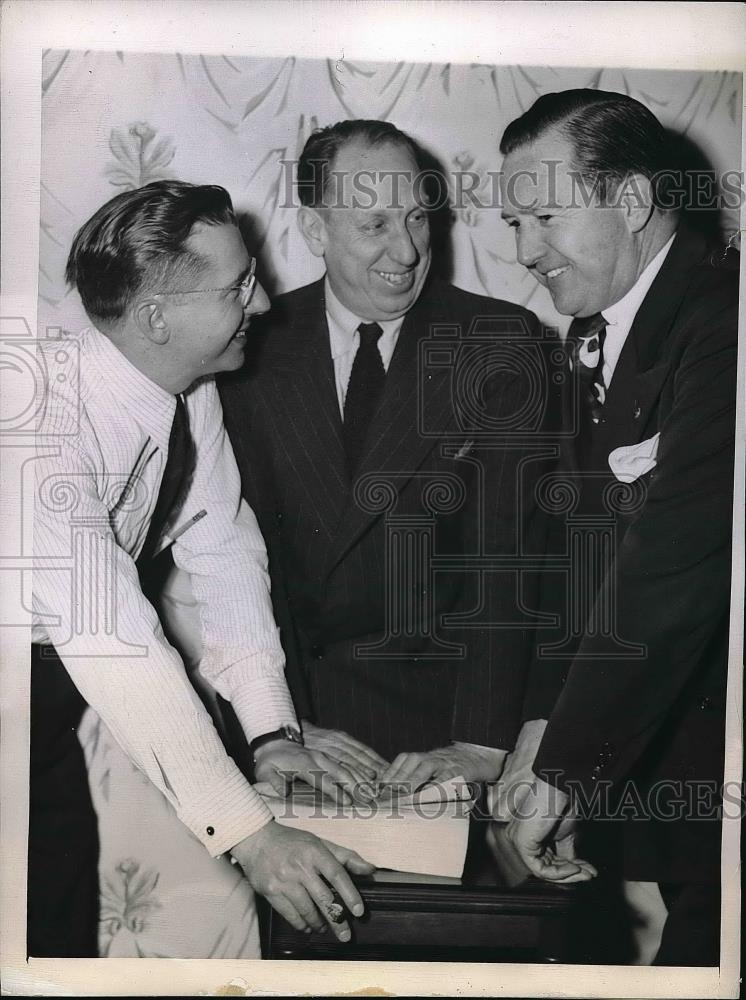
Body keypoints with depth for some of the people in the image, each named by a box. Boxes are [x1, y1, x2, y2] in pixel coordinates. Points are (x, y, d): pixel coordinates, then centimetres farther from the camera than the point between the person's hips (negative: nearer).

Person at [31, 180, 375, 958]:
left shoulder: (193, 394, -10)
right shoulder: (55, 417, -33)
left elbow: (225, 553, -3)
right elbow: (112, 640, -36)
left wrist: (270, 731, -12)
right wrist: (249, 833, -36)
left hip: (56, 686, 6)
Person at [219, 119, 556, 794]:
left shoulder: (499, 342, -3)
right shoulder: (255, 349, 1)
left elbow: (505, 546, -10)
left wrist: (482, 745, -18)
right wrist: (288, 724, -14)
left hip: (436, 699, -1)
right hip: (293, 692, 1)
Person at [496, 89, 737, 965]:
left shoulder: (719, 324, -20)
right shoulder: (591, 334, 7)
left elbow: (674, 567, -26)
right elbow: (584, 539, 7)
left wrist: (560, 770, -21)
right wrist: (545, 722, 0)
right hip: (640, 734, 7)